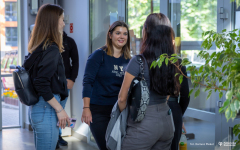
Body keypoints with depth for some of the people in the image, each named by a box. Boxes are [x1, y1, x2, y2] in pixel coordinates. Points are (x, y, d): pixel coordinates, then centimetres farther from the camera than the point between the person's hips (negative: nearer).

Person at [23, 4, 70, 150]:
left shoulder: (37, 48, 12)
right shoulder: (51, 49, -13)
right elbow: (42, 84, -20)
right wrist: (60, 109, -16)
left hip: (35, 108, 9)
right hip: (47, 109, -9)